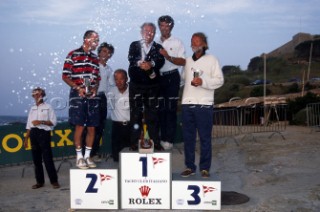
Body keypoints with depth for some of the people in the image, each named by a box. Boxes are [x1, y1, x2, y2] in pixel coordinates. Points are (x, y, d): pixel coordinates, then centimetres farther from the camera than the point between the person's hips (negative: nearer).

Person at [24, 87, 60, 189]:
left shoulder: (48, 107, 3)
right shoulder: (32, 108, 16)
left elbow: (53, 122, -2)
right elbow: (29, 124, 15)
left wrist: (41, 122, -14)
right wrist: (26, 138, 11)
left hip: (44, 133, -5)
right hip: (33, 134, 5)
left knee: (47, 158, -8)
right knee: (36, 158, 5)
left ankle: (54, 181, -3)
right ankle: (40, 181, 13)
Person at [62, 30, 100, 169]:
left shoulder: (95, 58, 15)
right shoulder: (73, 55, -1)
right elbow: (65, 76, -4)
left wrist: (95, 88, -1)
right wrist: (78, 88, -15)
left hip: (92, 96, 5)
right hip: (78, 95, -5)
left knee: (92, 127, 5)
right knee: (79, 126, -5)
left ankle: (87, 156, 17)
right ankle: (79, 157, 7)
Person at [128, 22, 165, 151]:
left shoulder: (158, 47, 8)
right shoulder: (134, 45, 8)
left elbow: (160, 61, -10)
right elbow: (131, 58, -11)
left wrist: (151, 64, -31)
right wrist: (140, 63, -31)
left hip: (152, 85, 0)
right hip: (136, 85, 0)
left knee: (152, 114, 4)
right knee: (135, 114, 3)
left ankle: (156, 143, 10)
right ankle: (134, 143, 9)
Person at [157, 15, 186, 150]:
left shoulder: (177, 43, 2)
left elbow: (182, 62, -10)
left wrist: (168, 56, -20)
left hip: (171, 77, -4)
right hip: (158, 77, 4)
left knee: (171, 108, -4)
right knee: (160, 108, 8)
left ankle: (169, 140, -1)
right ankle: (161, 138, 17)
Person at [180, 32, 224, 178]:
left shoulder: (211, 60, 5)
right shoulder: (187, 61, 19)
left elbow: (219, 80, -2)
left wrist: (203, 81, -14)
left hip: (204, 104, -4)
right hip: (187, 103, 4)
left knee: (205, 138, -1)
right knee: (188, 137, 6)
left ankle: (205, 168, 8)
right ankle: (189, 166, 15)